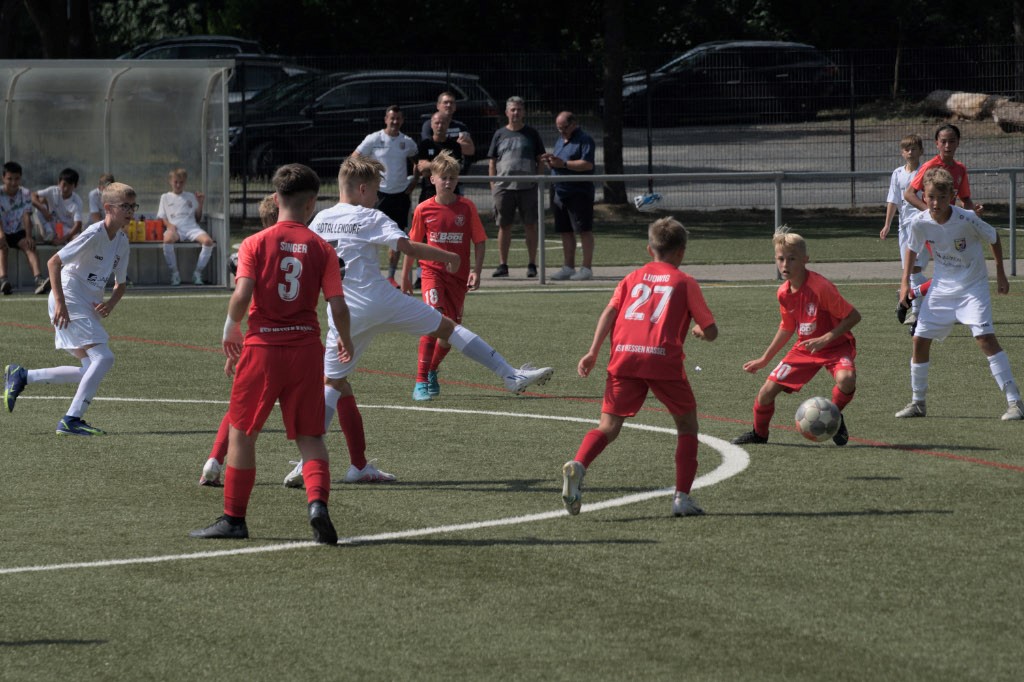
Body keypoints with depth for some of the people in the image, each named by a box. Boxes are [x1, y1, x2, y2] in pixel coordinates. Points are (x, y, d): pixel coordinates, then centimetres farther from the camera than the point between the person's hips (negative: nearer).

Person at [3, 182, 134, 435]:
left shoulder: (121, 241, 11)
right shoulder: (94, 234, -15)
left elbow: (120, 283, 20)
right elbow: (53, 262, -18)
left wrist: (111, 303, -2)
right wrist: (60, 303, -23)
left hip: (89, 308, 9)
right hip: (69, 302, -9)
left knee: (91, 371, 7)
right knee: (103, 358, -19)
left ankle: (21, 376, 18)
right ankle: (71, 420, -16)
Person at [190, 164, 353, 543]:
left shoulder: (256, 244, -5)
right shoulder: (321, 248, 0)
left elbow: (242, 295, -15)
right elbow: (338, 306, -4)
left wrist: (231, 327, 5)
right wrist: (344, 340, 16)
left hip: (262, 347, -1)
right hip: (306, 348, 1)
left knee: (241, 433, 12)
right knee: (310, 436, 8)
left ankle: (234, 519, 16)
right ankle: (317, 501, -17)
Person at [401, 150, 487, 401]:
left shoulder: (466, 207, -2)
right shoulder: (424, 209, -1)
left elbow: (480, 241, 3)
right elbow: (412, 243, 10)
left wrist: (476, 271, -7)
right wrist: (405, 274, 11)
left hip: (458, 276, 2)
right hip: (432, 271, -2)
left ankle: (432, 370, 33)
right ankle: (421, 381, -18)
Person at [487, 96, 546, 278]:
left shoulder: (531, 134, 8)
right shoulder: (500, 134, 11)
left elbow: (540, 160, 10)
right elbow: (492, 162, 10)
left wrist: (539, 181, 0)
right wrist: (493, 185, 1)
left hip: (528, 187, -1)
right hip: (504, 186, 1)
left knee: (530, 225, 0)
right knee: (504, 226, 3)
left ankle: (532, 265, 6)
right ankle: (503, 265, 9)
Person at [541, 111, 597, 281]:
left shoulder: (584, 140, -7)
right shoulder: (560, 141, 18)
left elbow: (588, 164, -19)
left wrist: (563, 164, -21)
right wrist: (551, 162, 1)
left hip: (579, 192, -8)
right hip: (560, 191, 8)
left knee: (584, 230, -7)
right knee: (566, 232, 11)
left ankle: (587, 268, -5)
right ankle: (568, 268, 17)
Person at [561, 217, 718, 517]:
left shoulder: (632, 278, 23)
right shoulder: (685, 282, 15)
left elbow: (610, 312, 6)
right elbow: (711, 331, 10)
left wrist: (593, 352, 1)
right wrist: (700, 331, 34)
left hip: (624, 357, 2)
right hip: (664, 358, -2)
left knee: (608, 427, 3)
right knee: (687, 425, 15)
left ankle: (578, 465, -26)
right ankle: (682, 497, 6)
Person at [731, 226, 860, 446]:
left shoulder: (820, 287, -26)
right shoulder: (784, 293, -5)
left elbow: (853, 316, -22)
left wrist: (825, 339, -29)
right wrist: (764, 359, 19)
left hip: (835, 346, -6)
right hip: (805, 348, 6)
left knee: (846, 378, -37)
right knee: (767, 390, -2)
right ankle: (759, 433, 27)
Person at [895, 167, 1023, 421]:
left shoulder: (967, 220, -23)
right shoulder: (920, 223, -13)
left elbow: (994, 238, -4)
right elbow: (913, 248, 10)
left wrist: (1000, 274, 2)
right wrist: (905, 282, 4)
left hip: (973, 286, -4)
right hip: (941, 286, 4)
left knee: (985, 337, -19)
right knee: (920, 340, 1)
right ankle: (918, 402, 18)